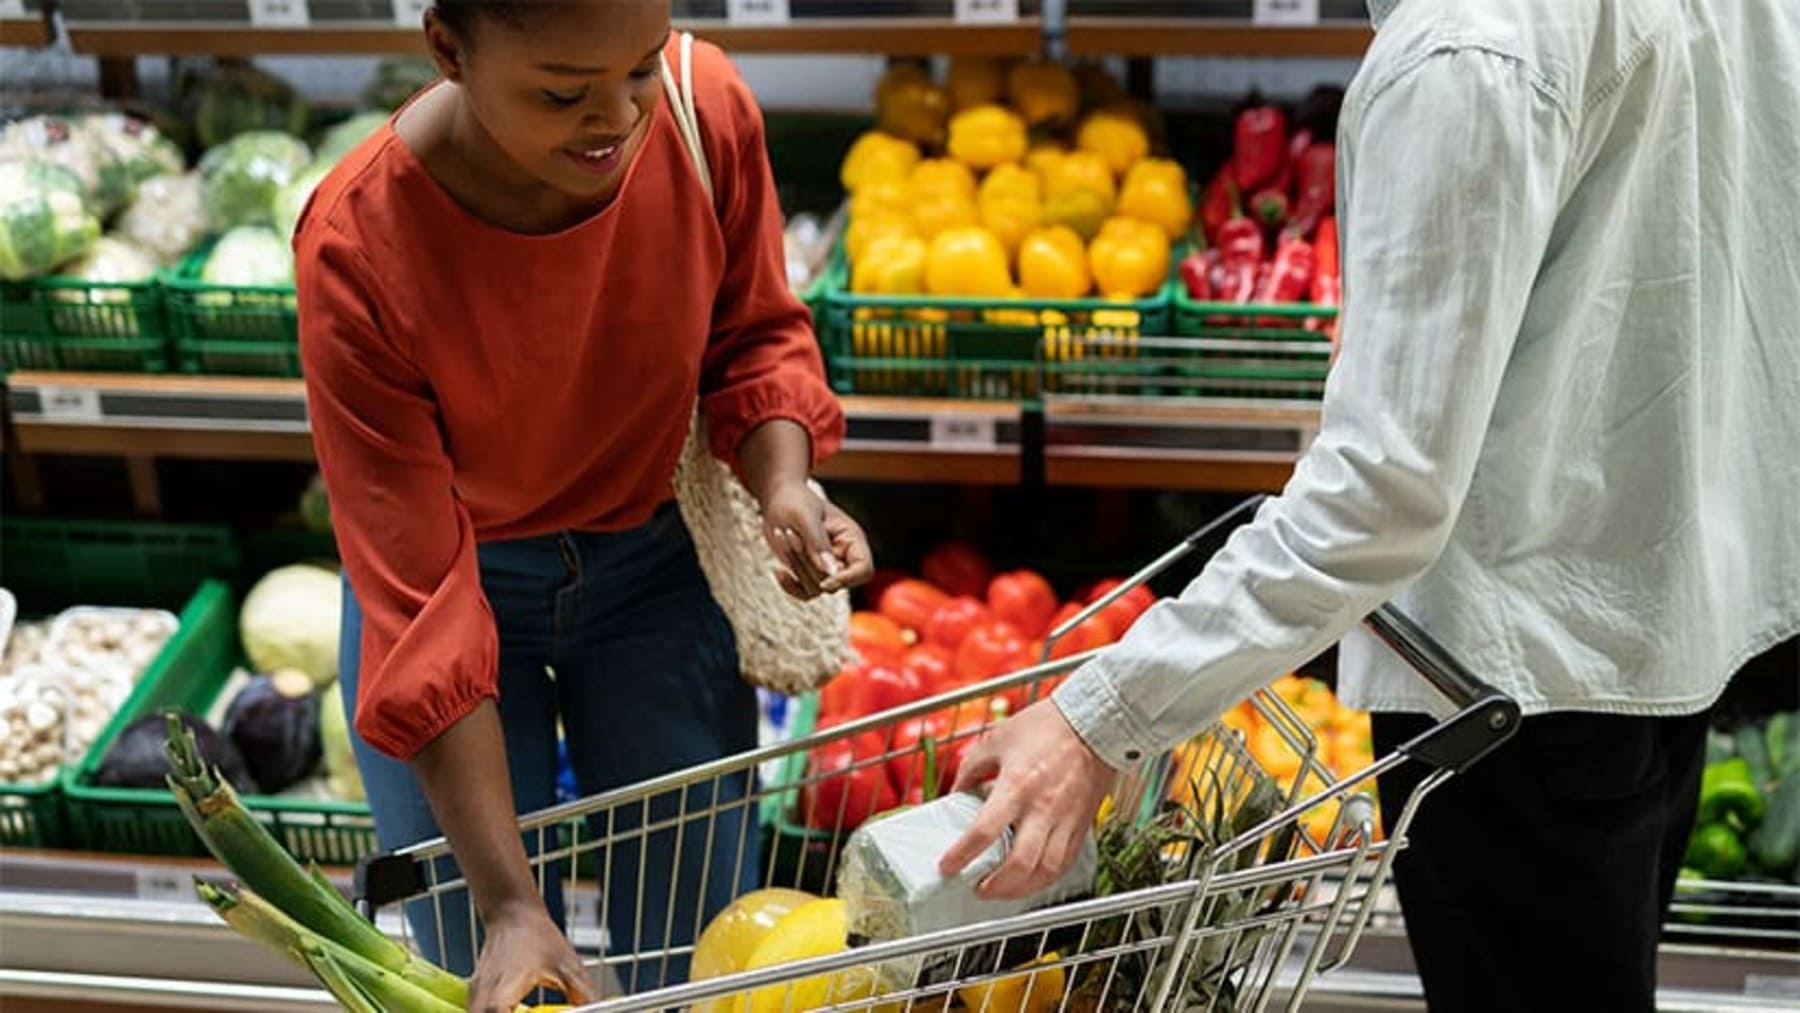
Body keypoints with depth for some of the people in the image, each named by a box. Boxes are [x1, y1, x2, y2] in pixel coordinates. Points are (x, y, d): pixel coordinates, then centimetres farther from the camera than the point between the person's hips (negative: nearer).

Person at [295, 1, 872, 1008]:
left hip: (654, 559, 3)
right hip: (460, 575, -2)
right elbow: (421, 603, -27)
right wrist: (511, 905, -28)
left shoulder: (710, 110, -22)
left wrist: (784, 483, -23)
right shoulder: (359, 247, -29)